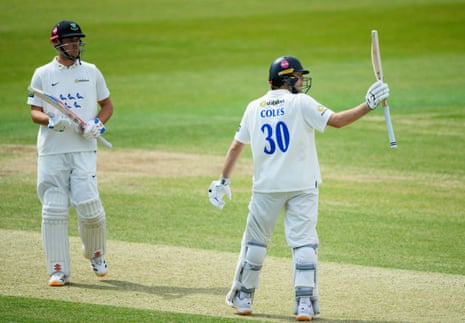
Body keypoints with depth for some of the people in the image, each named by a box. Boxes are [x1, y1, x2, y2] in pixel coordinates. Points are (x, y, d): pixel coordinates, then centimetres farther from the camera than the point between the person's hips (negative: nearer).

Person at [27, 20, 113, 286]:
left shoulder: (91, 72, 11)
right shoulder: (42, 75, 7)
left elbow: (107, 105, 16)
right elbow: (35, 112, 6)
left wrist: (97, 124, -4)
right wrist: (52, 120, -16)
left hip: (84, 149, 0)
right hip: (51, 151, 0)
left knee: (88, 203, -13)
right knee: (53, 210, -4)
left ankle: (96, 253, 14)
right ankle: (59, 270, 2)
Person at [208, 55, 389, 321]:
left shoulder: (254, 108, 7)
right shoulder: (300, 103, -5)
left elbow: (237, 146, 10)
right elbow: (335, 121, -14)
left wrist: (224, 180, 16)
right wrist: (368, 106, -13)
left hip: (266, 187, 3)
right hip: (302, 187, -3)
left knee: (255, 241, 14)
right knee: (304, 242, -3)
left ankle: (243, 299, 21)